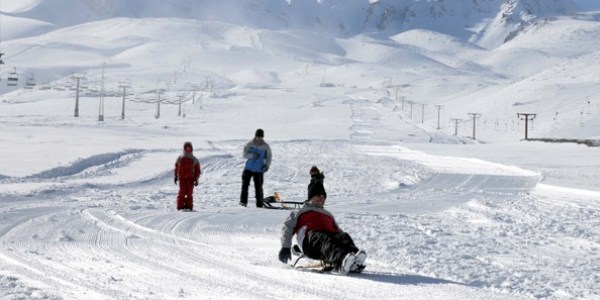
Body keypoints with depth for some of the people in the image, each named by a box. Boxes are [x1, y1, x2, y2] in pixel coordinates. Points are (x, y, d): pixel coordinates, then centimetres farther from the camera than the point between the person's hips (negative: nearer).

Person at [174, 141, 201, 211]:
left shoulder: (194, 160, 6)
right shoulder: (180, 159, 8)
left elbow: (197, 170, 6)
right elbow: (176, 168, 15)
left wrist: (196, 179, -2)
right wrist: (176, 177, 11)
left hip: (190, 179, 0)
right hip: (182, 178, 0)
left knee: (189, 193, -2)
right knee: (182, 193, -4)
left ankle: (189, 207, 1)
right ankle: (180, 207, -3)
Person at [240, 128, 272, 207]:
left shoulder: (265, 146, 0)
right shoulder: (250, 144, -1)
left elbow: (269, 156, 8)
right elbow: (245, 154, -6)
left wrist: (267, 165, -8)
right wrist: (252, 155, -25)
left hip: (259, 170, -1)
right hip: (248, 168, 1)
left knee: (258, 187, -2)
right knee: (245, 184, -6)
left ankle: (259, 204, 5)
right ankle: (243, 201, 0)